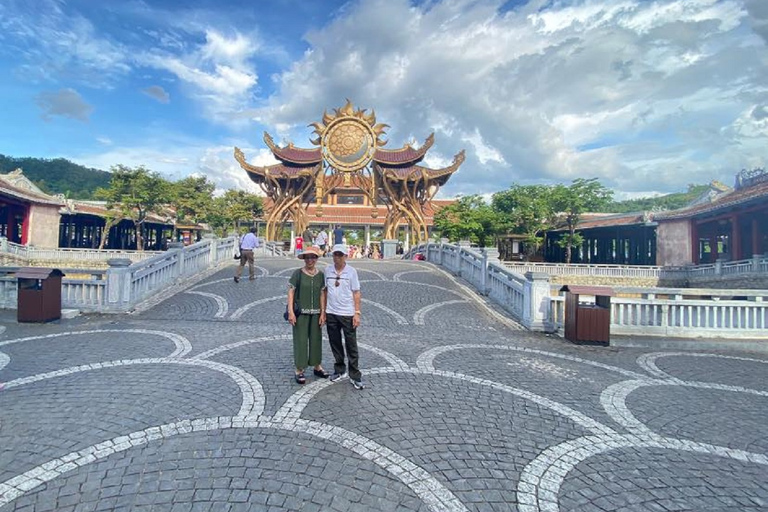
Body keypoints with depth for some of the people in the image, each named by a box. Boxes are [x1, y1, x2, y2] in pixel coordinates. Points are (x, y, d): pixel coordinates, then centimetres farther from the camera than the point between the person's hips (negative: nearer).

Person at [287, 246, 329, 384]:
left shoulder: (320, 275, 3)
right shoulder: (297, 273, -6)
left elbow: (322, 294, 4)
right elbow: (290, 292, -6)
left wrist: (323, 313, 1)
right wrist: (290, 312, -12)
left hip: (316, 313, 3)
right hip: (301, 312, -3)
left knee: (316, 339, 13)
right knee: (300, 340, 3)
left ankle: (317, 367, 30)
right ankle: (299, 371, 16)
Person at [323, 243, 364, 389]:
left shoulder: (351, 272, -5)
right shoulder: (328, 270, 3)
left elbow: (356, 293, -4)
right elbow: (325, 291, 8)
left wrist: (357, 313, -9)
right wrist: (323, 311, 7)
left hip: (347, 314, -3)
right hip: (331, 313, 3)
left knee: (351, 346, 2)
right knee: (335, 344, 14)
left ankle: (355, 376, 13)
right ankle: (340, 370, 32)